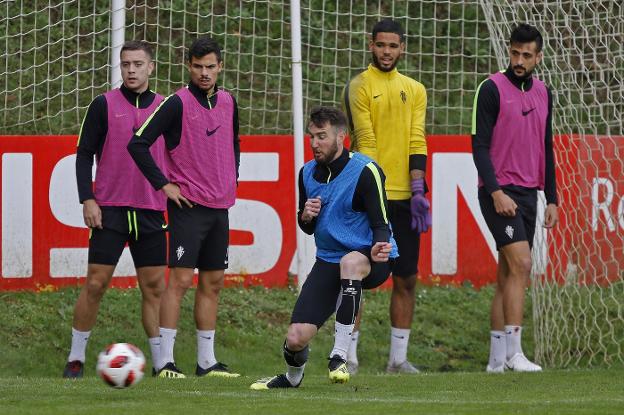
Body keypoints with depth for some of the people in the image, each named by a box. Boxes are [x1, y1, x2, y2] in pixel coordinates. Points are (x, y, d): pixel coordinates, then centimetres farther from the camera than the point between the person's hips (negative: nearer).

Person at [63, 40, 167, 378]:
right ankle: (76, 359, 4)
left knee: (154, 288, 1)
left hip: (151, 212, 2)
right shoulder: (104, 105, 2)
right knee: (95, 284, -4)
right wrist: (87, 199, -8)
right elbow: (84, 154, 1)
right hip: (110, 210, -2)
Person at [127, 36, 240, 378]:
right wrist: (163, 185, -13)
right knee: (181, 279, -11)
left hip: (220, 206, 7)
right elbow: (138, 144, -13)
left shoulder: (227, 102, 10)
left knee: (212, 283, 9)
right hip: (189, 205, -7)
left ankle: (207, 362, 14)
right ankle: (165, 361, -10)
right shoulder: (178, 103, -10)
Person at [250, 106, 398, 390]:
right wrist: (305, 217, -7)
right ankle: (293, 376, 28)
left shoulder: (365, 171, -12)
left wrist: (377, 250, -38)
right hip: (328, 261, 5)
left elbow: (381, 225, -15)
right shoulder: (308, 173, 7)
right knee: (296, 338, -11)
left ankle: (339, 356, -34)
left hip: (368, 260, -5)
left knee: (350, 262, -44)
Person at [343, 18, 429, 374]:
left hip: (404, 197, 5)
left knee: (406, 279, 5)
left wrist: (418, 191, -7)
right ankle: (349, 356, 1)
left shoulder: (415, 90, 13)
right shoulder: (360, 87, -1)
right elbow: (365, 142, -10)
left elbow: (417, 143, 4)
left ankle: (398, 358, 12)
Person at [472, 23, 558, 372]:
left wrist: (552, 199, 15)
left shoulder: (543, 94, 13)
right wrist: (496, 192, -18)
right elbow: (480, 145, -10)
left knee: (508, 274, 6)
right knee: (521, 264, -17)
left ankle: (497, 359, 8)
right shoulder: (493, 89, -7)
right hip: (500, 192, -7)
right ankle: (512, 352, -18)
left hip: (528, 193, 7)